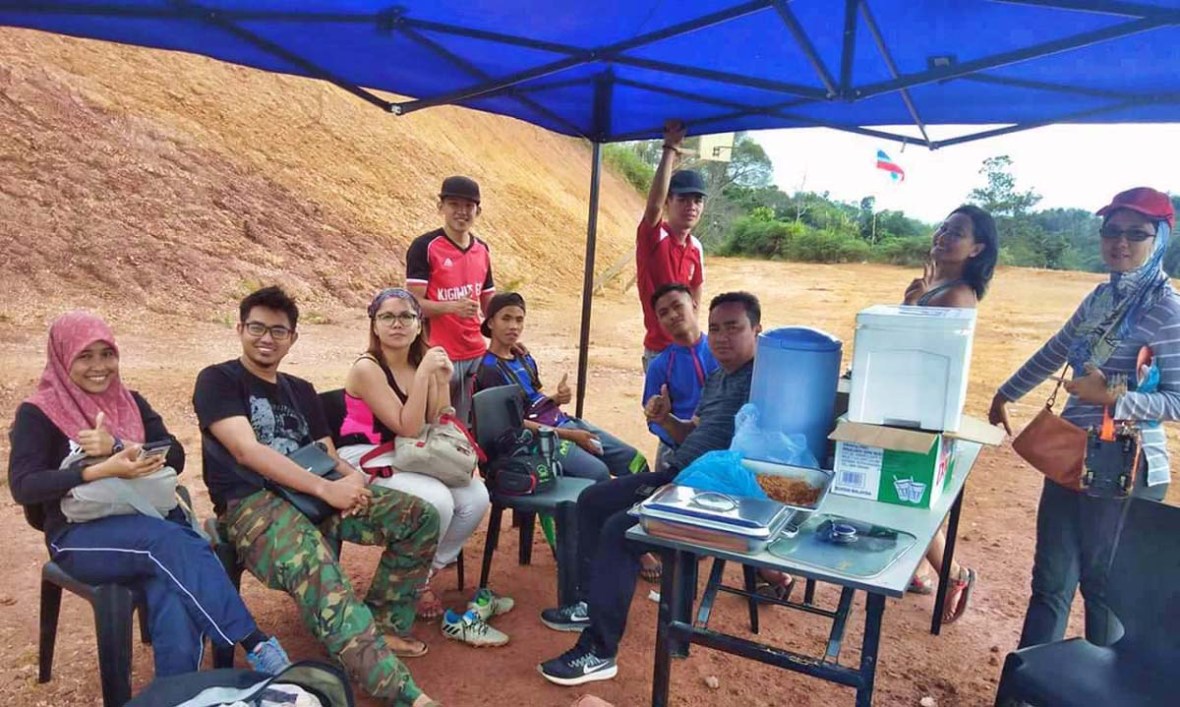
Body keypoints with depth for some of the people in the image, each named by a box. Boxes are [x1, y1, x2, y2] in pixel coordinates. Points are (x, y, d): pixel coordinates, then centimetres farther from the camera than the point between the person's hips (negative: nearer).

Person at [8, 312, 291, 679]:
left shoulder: (130, 402, 14)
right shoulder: (38, 413, 2)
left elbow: (175, 457, 4)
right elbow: (23, 486, -12)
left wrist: (117, 448, -15)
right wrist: (103, 470, -26)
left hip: (148, 518, 3)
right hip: (80, 536, -3)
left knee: (175, 602, -32)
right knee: (172, 542, -35)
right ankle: (255, 644, -37)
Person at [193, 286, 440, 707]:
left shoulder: (301, 391, 23)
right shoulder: (217, 380, 3)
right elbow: (246, 450, -12)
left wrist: (350, 477, -10)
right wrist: (326, 488, -20)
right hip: (251, 503, -7)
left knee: (420, 515, -8)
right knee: (316, 571, -38)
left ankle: (383, 626, 2)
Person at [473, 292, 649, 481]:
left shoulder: (523, 357, 14)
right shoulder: (489, 370, -10)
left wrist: (558, 399, -5)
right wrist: (569, 436, -18)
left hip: (565, 422, 8)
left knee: (633, 459, 0)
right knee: (598, 472, -29)